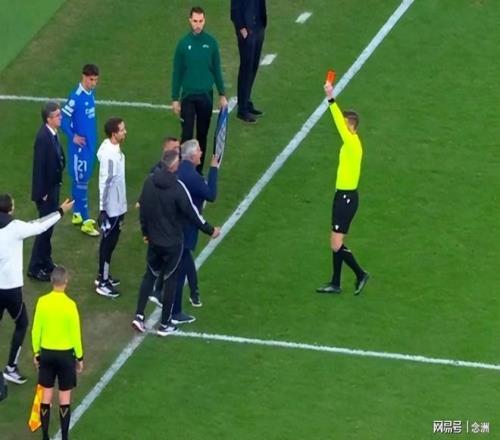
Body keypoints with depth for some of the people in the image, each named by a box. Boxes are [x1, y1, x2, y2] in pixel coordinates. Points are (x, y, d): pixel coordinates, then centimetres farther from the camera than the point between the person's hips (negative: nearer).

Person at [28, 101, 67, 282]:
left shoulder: (52, 133, 0)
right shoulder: (43, 137, -27)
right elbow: (39, 167, -24)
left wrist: (57, 184, 12)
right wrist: (42, 193, -19)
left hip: (53, 186, 9)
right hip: (46, 190, -9)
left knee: (48, 226, 20)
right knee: (45, 228, 0)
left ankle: (45, 261, 34)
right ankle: (35, 268, 10)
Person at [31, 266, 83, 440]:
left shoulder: (42, 302, -8)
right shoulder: (70, 304, -16)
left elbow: (36, 329, -1)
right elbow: (75, 333, -10)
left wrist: (36, 352, 12)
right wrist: (79, 356, 2)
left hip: (46, 352, 3)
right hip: (65, 353, -3)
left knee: (46, 394, 11)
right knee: (65, 396, 6)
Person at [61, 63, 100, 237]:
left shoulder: (90, 92, 3)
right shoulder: (76, 97, -21)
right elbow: (63, 119, -19)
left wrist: (92, 136, 13)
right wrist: (73, 137, -17)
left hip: (90, 143, 8)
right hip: (80, 145, -8)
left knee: (81, 179, 17)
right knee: (81, 181, -2)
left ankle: (78, 214, 28)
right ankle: (85, 221, 2)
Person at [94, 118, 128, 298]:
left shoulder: (114, 148, 2)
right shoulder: (108, 155, -27)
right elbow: (104, 183, -24)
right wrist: (103, 209, -20)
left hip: (118, 206, 9)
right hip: (111, 207, -9)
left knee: (111, 242, 20)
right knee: (108, 243, 2)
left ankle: (103, 276, 33)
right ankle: (102, 283, 13)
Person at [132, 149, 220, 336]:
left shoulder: (149, 182, -6)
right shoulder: (177, 187, -23)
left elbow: (143, 207, 4)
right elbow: (191, 212, -17)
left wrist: (145, 231, 20)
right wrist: (210, 230, -2)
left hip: (154, 240, 5)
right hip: (172, 242, -5)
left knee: (150, 275, 20)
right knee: (170, 279, 9)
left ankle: (139, 315, 11)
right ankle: (165, 324, 16)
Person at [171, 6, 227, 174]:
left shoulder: (211, 42, -3)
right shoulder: (183, 43, -6)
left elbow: (216, 70, 5)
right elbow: (177, 72, 0)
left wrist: (222, 95, 6)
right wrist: (175, 98, -1)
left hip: (206, 95, 1)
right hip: (188, 96, -1)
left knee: (202, 134, 8)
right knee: (187, 135, -5)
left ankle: (199, 170, 18)